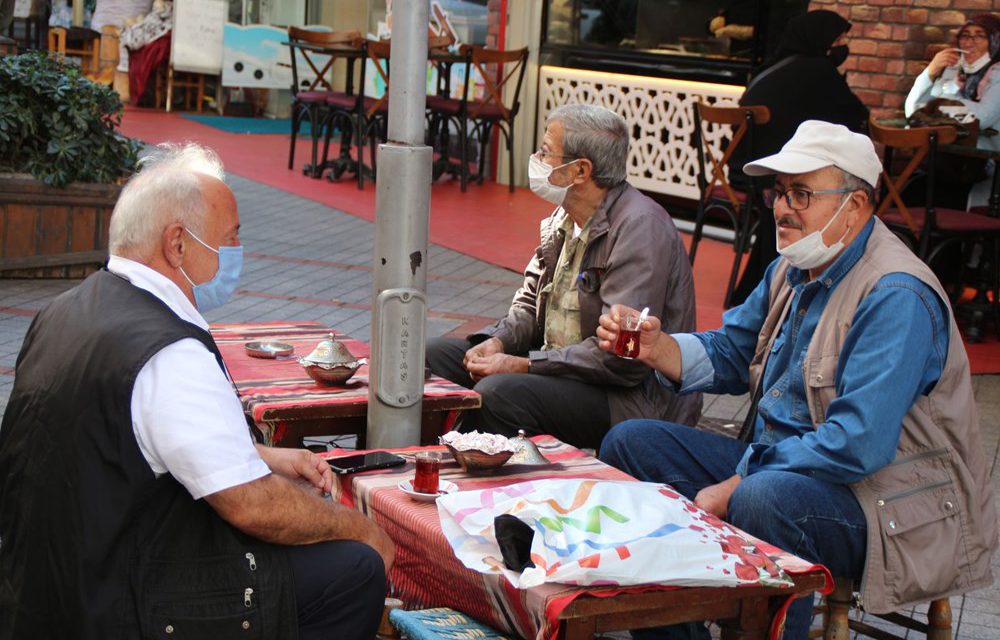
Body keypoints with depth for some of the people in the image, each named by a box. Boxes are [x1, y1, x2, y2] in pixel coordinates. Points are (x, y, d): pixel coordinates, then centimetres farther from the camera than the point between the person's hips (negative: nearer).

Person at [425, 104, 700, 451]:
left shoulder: (639, 227, -20)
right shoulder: (564, 216, 9)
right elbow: (530, 304, 19)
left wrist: (522, 365, -21)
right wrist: (497, 342, -4)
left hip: (636, 399, -9)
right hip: (559, 368, 9)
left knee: (499, 393, -32)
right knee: (437, 354, 3)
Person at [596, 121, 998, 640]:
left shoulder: (896, 297, -22)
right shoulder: (793, 269, 9)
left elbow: (857, 444, -29)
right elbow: (729, 354, 19)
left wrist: (735, 488, -23)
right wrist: (656, 347, -3)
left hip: (878, 497, -10)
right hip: (779, 464, 10)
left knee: (764, 500, -40)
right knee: (629, 443, 3)